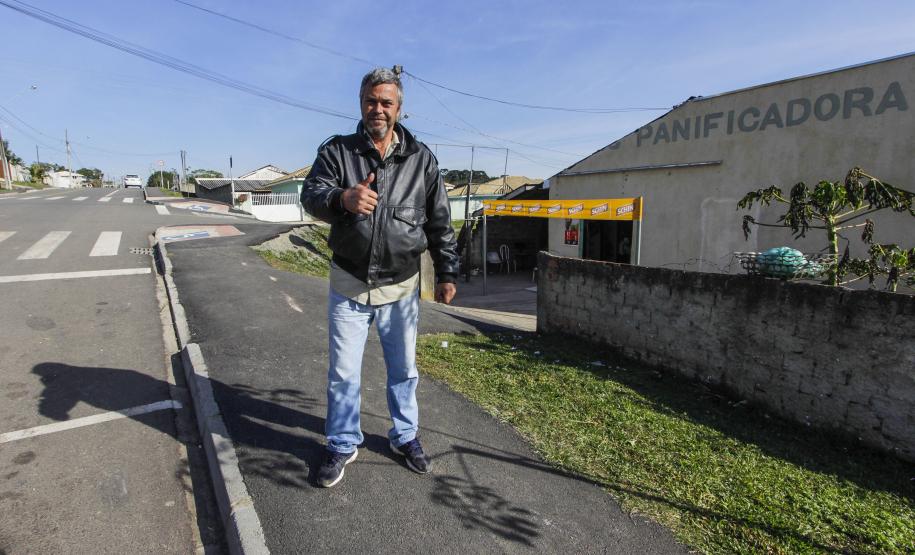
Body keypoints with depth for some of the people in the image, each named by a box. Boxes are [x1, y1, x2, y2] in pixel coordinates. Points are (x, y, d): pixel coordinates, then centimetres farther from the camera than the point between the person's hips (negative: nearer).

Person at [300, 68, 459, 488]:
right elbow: (311, 194, -14)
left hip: (401, 286, 1)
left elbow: (439, 221, 6)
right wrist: (342, 198, -37)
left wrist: (446, 272, 4)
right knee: (343, 372, 9)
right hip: (349, 284, 0)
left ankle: (405, 436, 35)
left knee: (403, 369, 14)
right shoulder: (337, 151, 1)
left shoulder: (420, 159, 3)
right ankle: (343, 445, 29)